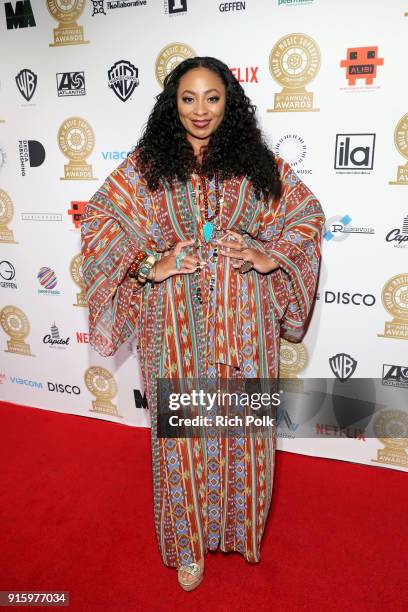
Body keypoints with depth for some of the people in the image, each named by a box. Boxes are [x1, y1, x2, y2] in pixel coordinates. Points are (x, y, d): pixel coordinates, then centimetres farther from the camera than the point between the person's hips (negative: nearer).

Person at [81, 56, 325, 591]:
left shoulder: (257, 161, 5)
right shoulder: (146, 164, 3)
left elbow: (308, 212, 10)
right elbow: (97, 219, 3)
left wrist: (271, 256, -7)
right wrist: (148, 264, -11)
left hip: (242, 316, 1)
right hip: (176, 317, 0)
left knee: (242, 422, 11)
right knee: (182, 425, 9)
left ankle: (239, 525, 40)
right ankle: (190, 540, 34)